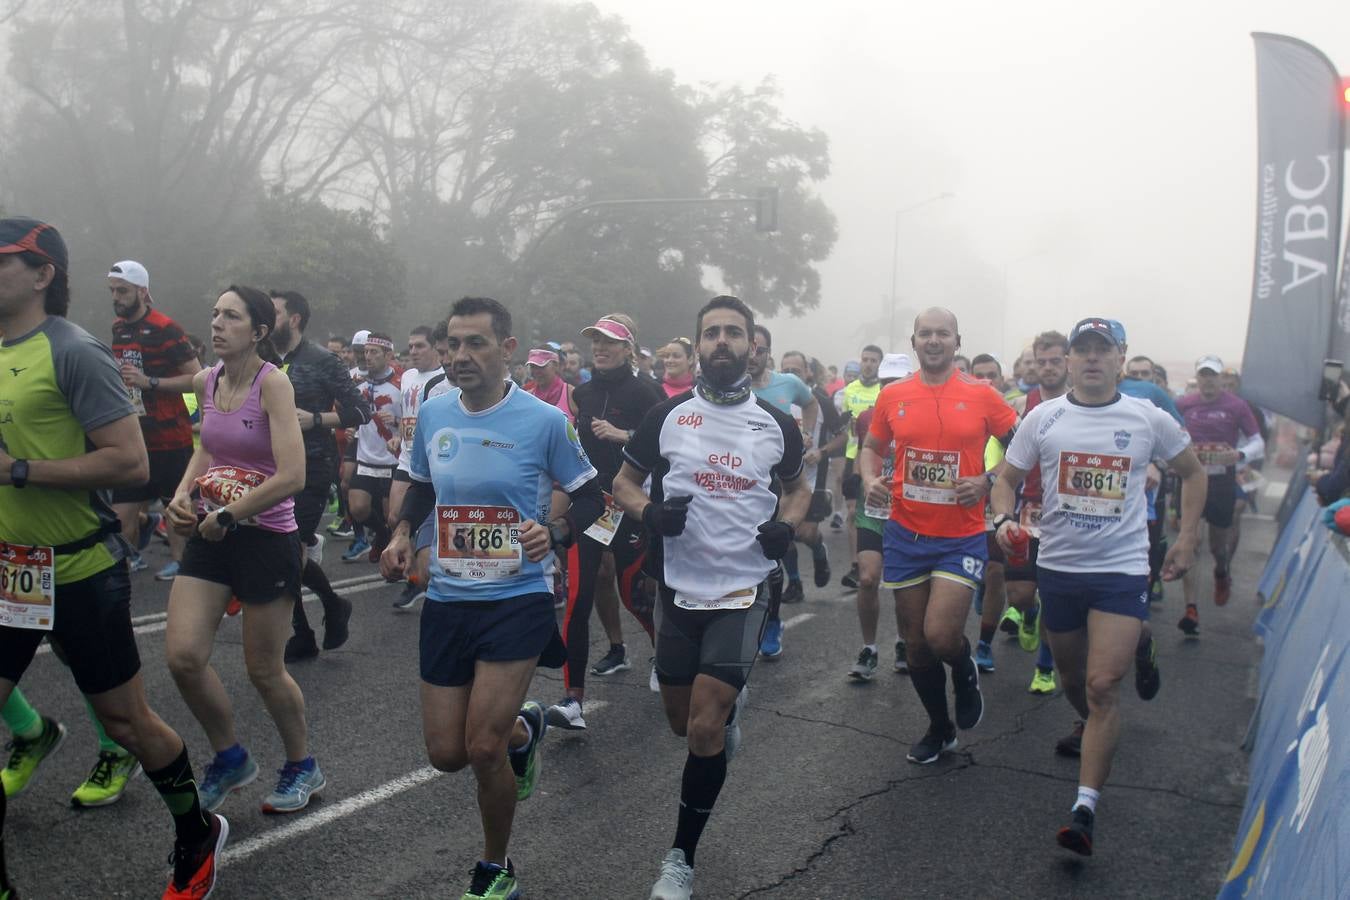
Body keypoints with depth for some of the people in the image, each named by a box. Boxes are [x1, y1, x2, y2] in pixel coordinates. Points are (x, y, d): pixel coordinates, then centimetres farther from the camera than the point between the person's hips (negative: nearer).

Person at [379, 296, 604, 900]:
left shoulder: (544, 420, -11)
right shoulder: (432, 413, 2)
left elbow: (591, 496, -1)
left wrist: (554, 533, -19)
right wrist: (402, 532, 2)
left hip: (517, 598, -4)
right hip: (446, 600, 5)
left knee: (482, 748, -10)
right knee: (446, 754, 7)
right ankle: (523, 726, 43)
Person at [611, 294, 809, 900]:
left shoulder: (776, 424, 1)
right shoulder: (668, 416, -1)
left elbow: (798, 488, 17)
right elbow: (624, 483, 6)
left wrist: (786, 525, -5)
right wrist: (649, 512, -15)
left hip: (742, 589, -1)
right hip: (679, 588, 2)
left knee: (706, 730, -8)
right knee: (683, 723, 13)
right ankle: (728, 706, 50)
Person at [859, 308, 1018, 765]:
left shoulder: (982, 395, -5)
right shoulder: (893, 396, 2)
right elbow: (871, 447, 15)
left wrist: (987, 481, -11)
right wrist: (869, 480, -5)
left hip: (962, 538, -3)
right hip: (906, 535, 3)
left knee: (940, 636, -16)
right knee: (916, 643, 11)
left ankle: (966, 670, 23)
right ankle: (939, 728, 34)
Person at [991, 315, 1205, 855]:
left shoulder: (1150, 420, 0)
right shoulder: (1044, 418, 0)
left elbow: (1192, 473, 14)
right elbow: (1008, 476, 8)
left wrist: (1186, 541, 7)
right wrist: (1003, 518, -13)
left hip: (1122, 569, -2)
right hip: (1058, 566, 2)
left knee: (1103, 686, -13)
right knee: (1072, 677, 17)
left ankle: (1085, 809, -10)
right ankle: (1096, 733, 50)